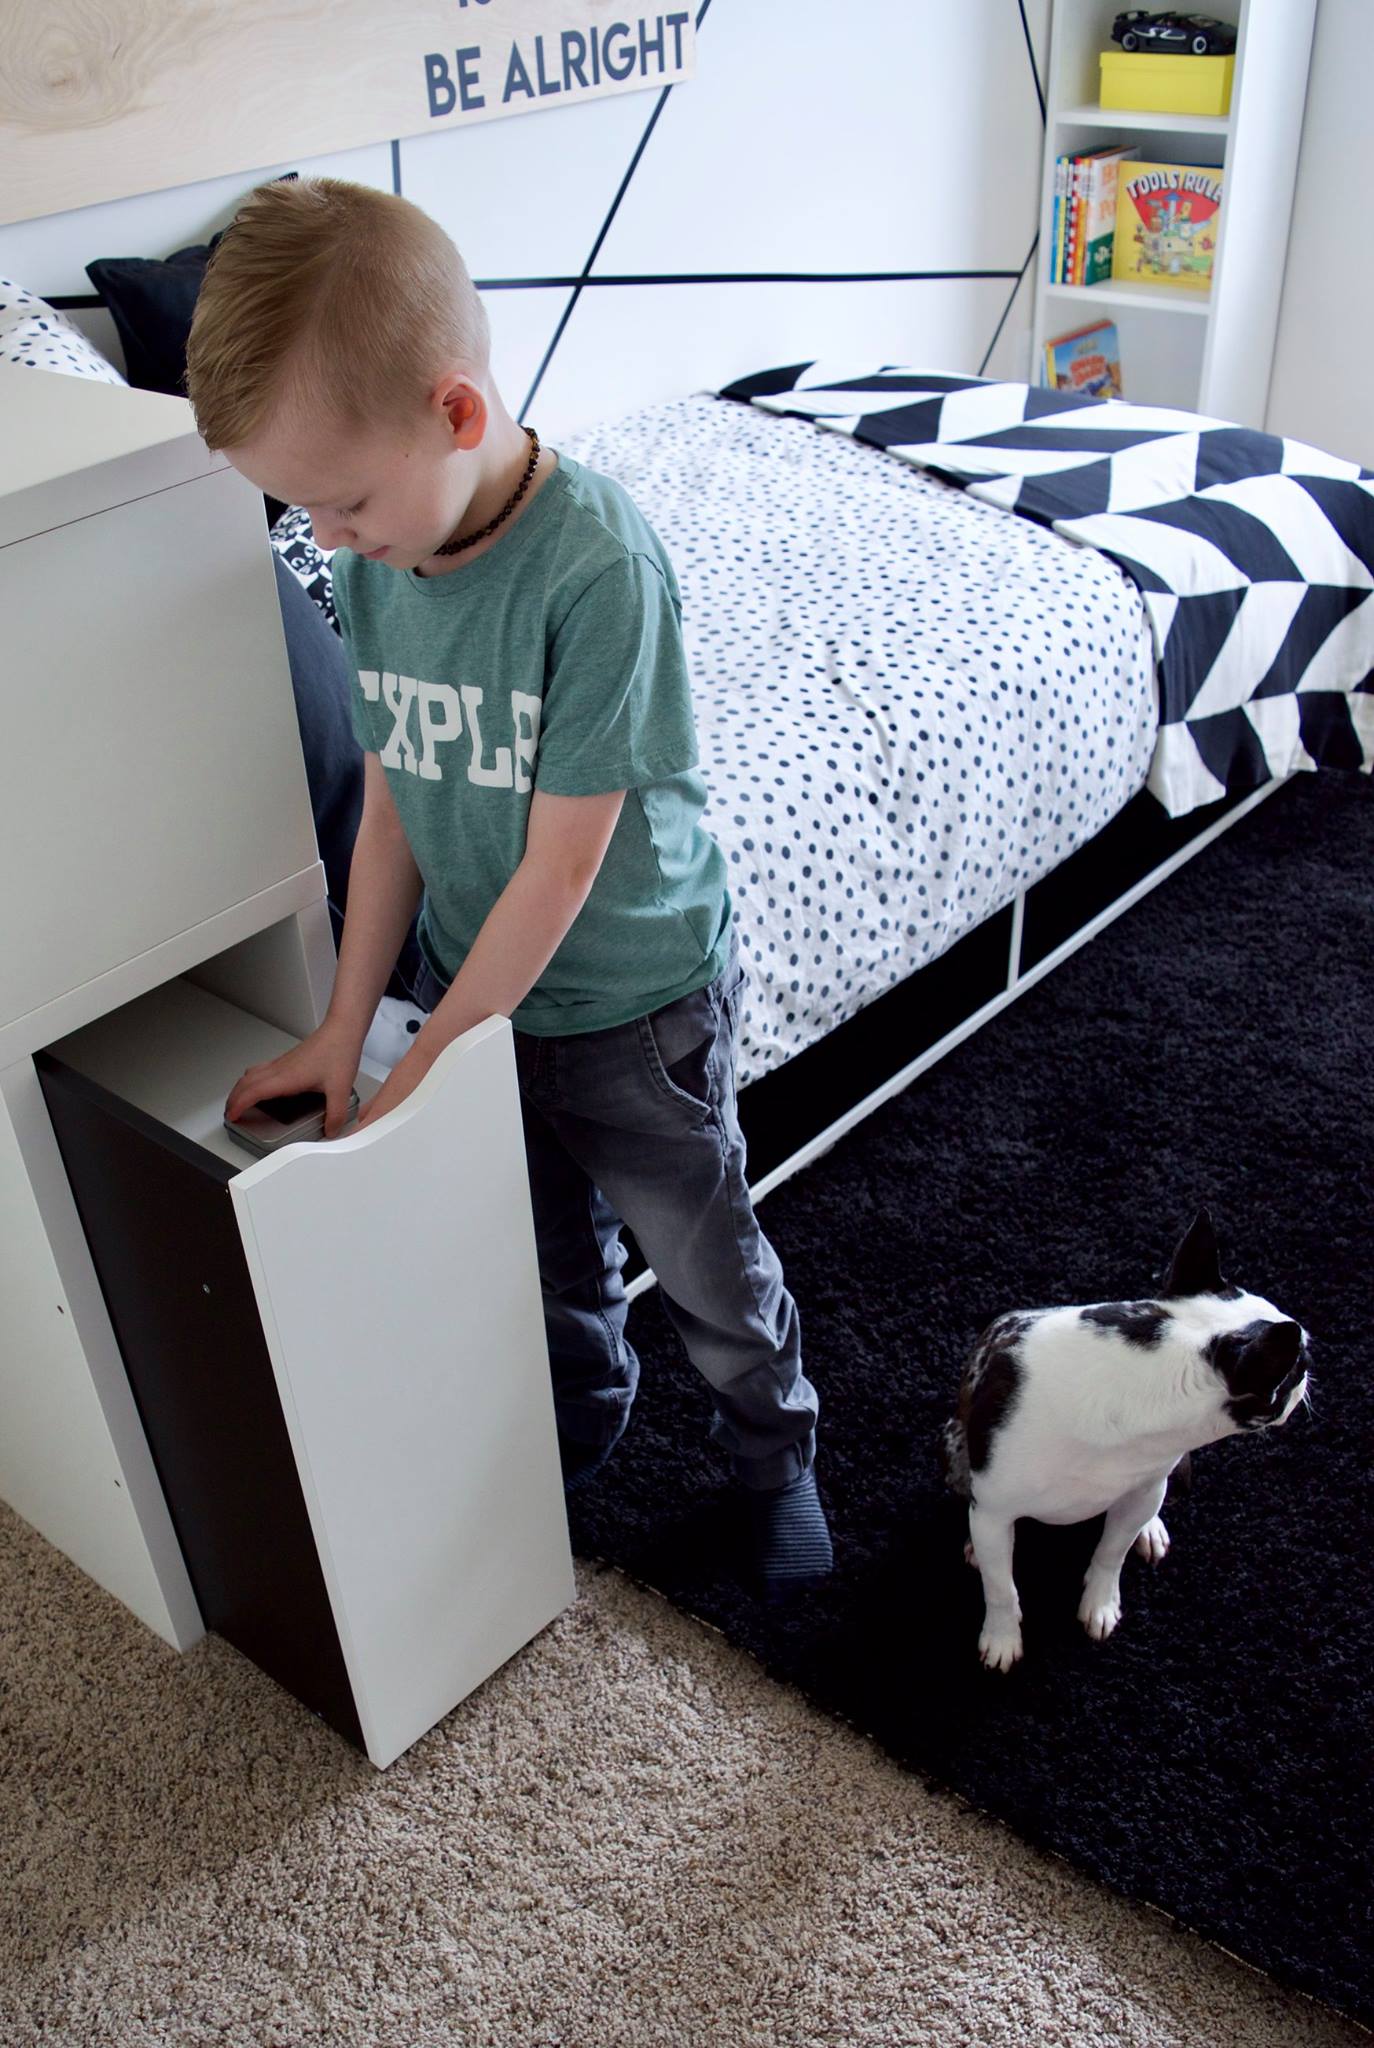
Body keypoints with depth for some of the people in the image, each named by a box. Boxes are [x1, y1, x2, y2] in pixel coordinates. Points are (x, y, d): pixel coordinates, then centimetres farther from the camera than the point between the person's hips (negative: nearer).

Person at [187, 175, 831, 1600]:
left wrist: (418, 1072, -19)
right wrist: (342, 1026, -4)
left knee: (704, 1263, 16)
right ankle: (586, 1418, 53)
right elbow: (392, 802, -2)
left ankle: (773, 1453, 43)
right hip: (479, 984, 6)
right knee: (544, 1252, 25)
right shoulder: (374, 560, -9)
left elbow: (562, 864, -26)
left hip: (634, 1000, -5)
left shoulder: (596, 563, -30)